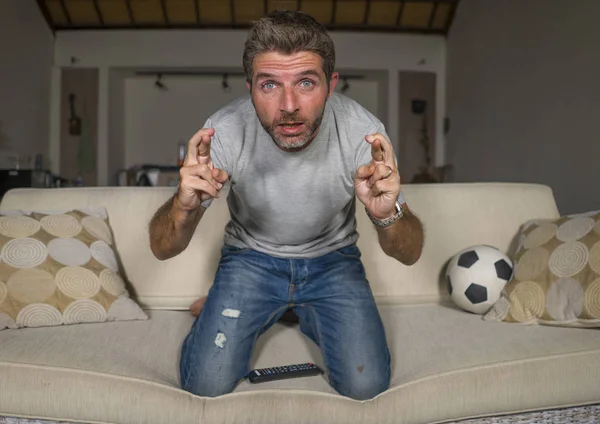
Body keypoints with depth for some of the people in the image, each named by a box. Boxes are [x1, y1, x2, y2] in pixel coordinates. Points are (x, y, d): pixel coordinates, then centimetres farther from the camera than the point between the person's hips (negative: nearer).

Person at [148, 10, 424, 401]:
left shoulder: (363, 130, -26)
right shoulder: (224, 131, -26)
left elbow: (410, 254, -21)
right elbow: (162, 249, -20)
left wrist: (387, 216, -45)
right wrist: (184, 206, -44)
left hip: (332, 259, 1)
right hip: (251, 257, 0)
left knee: (366, 385, -11)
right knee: (206, 383, -11)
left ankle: (301, 312, 17)